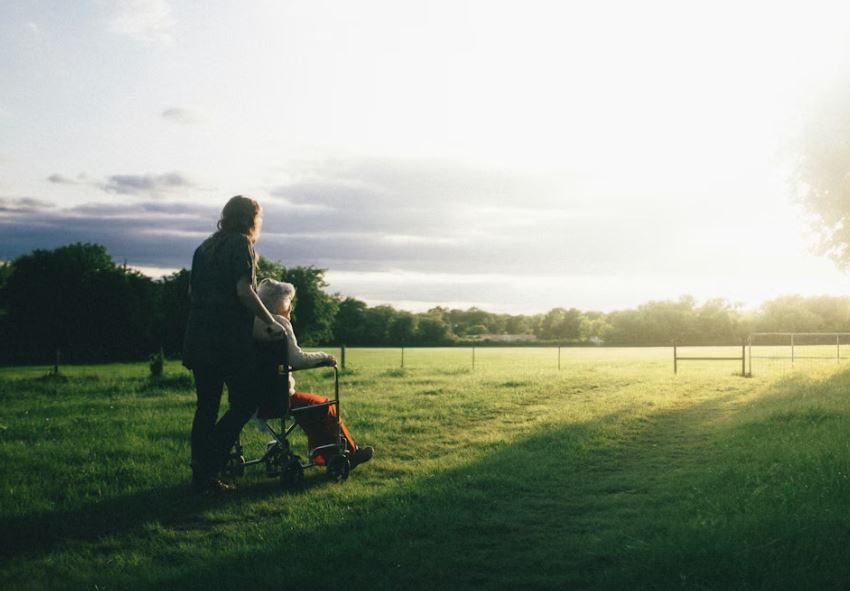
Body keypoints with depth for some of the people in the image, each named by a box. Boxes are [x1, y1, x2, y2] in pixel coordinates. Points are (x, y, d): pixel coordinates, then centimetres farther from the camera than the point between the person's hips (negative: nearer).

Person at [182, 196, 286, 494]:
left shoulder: (205, 247, 18)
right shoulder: (241, 244, -5)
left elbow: (192, 291, 20)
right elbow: (244, 290, -15)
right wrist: (271, 322, -9)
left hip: (199, 338, 8)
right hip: (230, 339, -8)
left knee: (207, 406, 11)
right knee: (246, 401, 0)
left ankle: (201, 478, 11)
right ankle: (208, 466, -8)